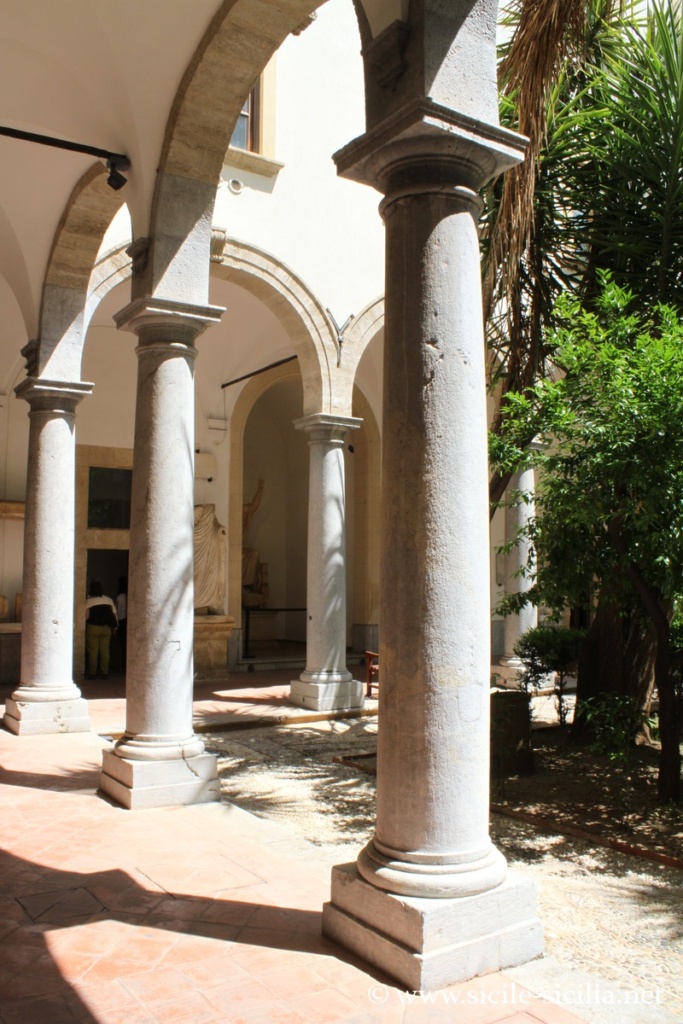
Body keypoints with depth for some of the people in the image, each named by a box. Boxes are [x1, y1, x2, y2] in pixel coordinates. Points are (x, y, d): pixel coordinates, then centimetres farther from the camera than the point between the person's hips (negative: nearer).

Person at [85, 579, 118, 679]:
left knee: (93, 651, 1)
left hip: (93, 628, -3)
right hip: (106, 628, 3)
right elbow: (114, 614, 4)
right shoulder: (109, 600, 4)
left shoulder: (89, 601, -6)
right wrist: (114, 626, 12)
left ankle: (92, 673, 3)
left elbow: (86, 616, -9)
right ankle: (105, 673, 7)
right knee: (105, 650, 5)